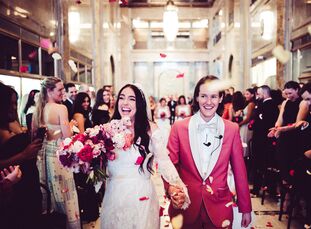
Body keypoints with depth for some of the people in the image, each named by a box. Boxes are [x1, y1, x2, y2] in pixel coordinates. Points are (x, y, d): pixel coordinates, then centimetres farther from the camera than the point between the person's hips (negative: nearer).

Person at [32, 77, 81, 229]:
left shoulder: (38, 109, 4)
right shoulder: (61, 108, -17)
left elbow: (34, 133, 12)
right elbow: (67, 136, -20)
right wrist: (70, 124, -2)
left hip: (43, 153, 7)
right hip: (58, 153, -7)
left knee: (50, 190, 21)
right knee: (64, 190, 7)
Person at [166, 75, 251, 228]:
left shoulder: (232, 129, -4)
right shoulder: (179, 127, -7)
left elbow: (239, 171, 1)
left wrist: (245, 209, 5)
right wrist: (171, 188, -21)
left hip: (219, 207, 1)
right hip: (185, 206, 0)